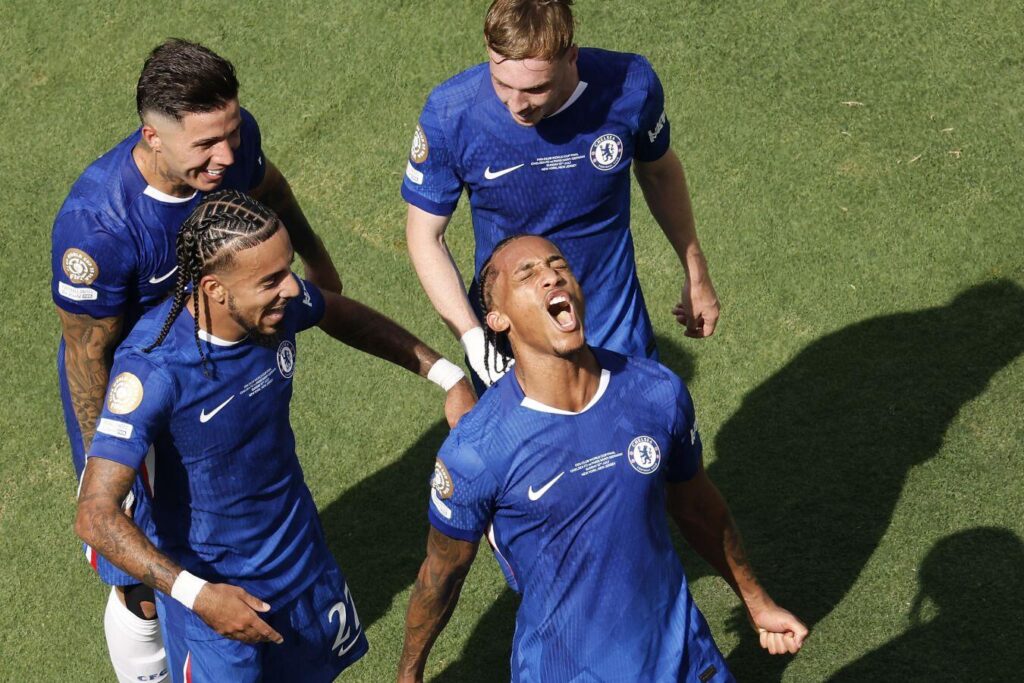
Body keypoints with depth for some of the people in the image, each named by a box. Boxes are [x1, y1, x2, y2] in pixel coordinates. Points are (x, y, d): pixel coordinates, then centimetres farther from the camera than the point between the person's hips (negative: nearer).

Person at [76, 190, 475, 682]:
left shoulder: (279, 302, -16)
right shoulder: (153, 368, -34)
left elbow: (342, 316, 10)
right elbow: (95, 516, -34)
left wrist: (445, 374, 5)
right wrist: (196, 594, -42)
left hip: (298, 549, 6)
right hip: (211, 583, -6)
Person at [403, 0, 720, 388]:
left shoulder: (630, 86, -20)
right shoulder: (449, 115, -23)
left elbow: (658, 170, 2)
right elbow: (425, 234, -10)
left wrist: (695, 273, 14)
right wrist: (471, 337, -23)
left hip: (615, 328, 1)